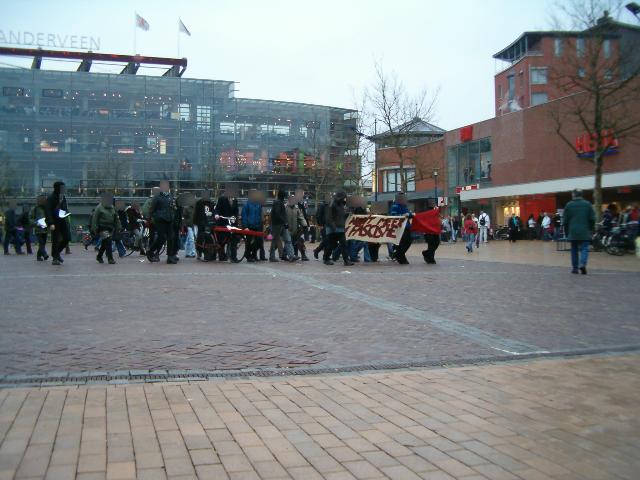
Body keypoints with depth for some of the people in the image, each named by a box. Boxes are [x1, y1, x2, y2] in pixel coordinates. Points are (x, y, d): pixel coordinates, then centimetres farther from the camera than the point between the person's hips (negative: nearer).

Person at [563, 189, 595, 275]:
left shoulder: (568, 205, 2)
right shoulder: (587, 204, 2)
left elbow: (565, 220, 4)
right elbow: (592, 219, 2)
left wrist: (566, 231, 13)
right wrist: (591, 230, 14)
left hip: (573, 232, 1)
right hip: (584, 232, -1)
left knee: (574, 250, 10)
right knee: (584, 248, 0)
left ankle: (575, 267, 11)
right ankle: (582, 263, -23)